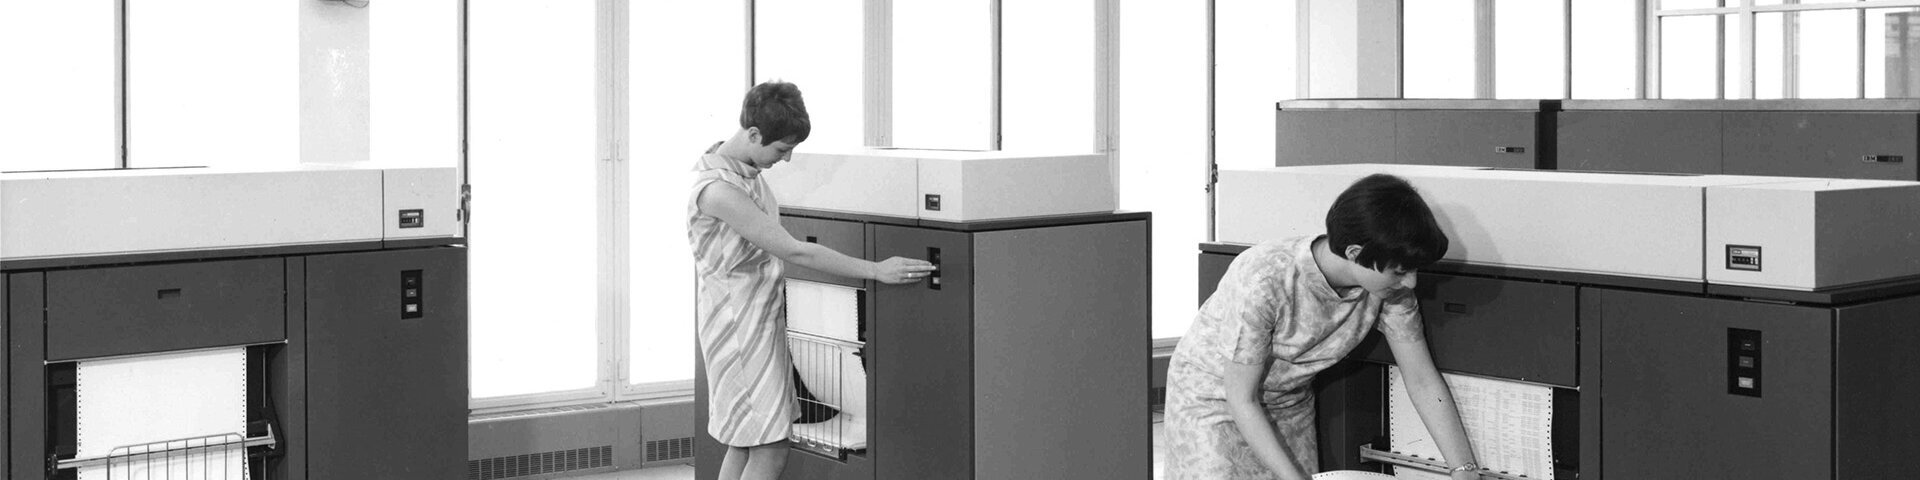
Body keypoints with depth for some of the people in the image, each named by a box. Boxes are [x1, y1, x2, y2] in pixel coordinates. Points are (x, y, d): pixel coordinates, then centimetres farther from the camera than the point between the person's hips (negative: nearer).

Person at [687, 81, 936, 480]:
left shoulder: (747, 170, 5)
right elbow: (794, 253, -25)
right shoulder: (718, 189, -25)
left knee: (744, 445, 14)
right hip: (739, 323, -10)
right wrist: (875, 271, -22)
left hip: (763, 316, 10)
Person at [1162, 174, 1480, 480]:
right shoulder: (1263, 280, -35)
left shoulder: (1391, 289, -19)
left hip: (1292, 403, 5)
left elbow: (1423, 382, -8)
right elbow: (1242, 399, -27)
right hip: (1212, 394, -5)